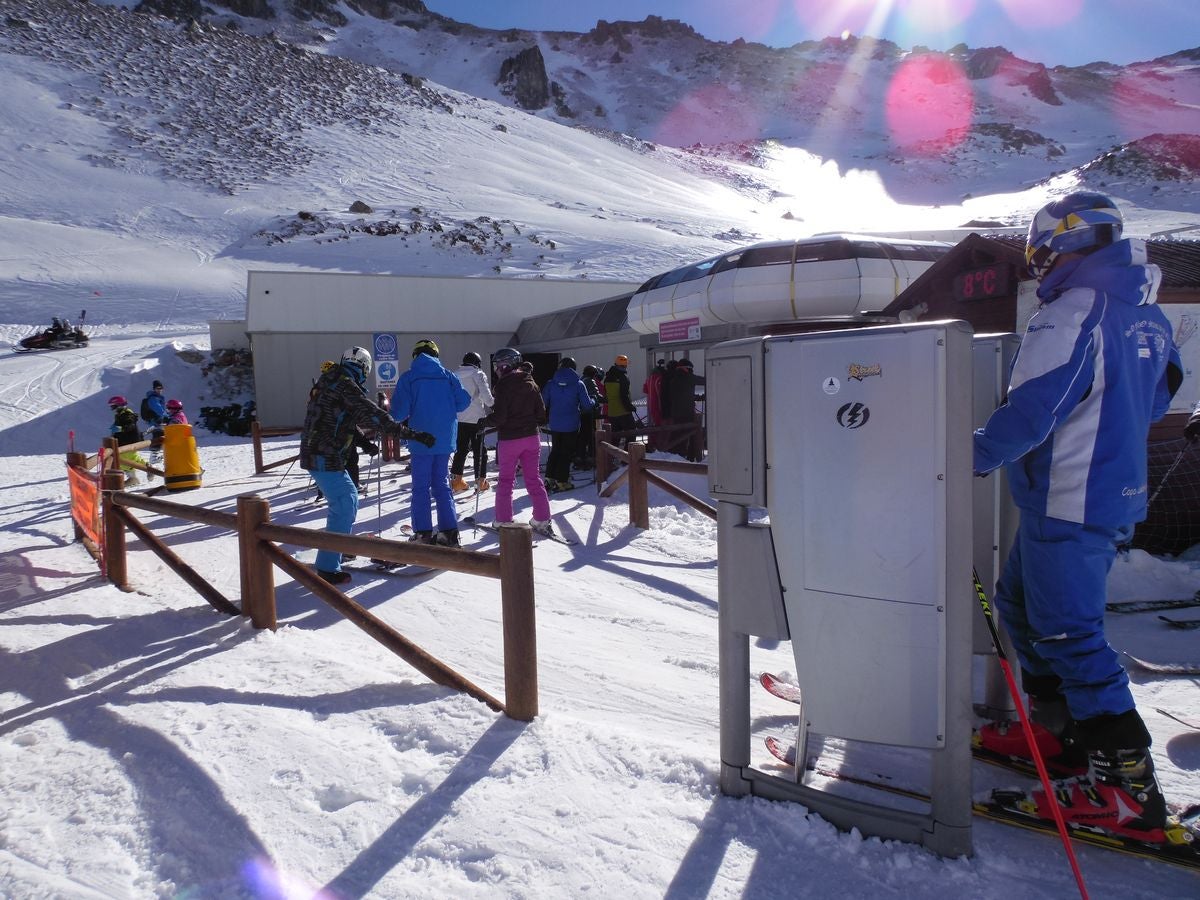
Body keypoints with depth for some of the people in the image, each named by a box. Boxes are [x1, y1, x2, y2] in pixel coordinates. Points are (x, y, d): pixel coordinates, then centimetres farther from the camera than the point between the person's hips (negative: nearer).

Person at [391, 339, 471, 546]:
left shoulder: (408, 378, -4)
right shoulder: (448, 376, 4)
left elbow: (399, 412, -9)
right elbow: (464, 400, 1)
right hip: (445, 440, 3)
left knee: (421, 487, 6)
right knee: (442, 484, 13)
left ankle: (423, 534, 4)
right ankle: (449, 532, 9)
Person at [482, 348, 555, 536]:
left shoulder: (504, 384, -11)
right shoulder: (531, 383, 7)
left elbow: (499, 416, -16)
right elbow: (541, 413, 7)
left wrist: (485, 422, 2)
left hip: (509, 439, -5)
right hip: (531, 437, 5)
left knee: (505, 480, 7)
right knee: (533, 479, 10)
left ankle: (503, 522, 9)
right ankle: (542, 521, 8)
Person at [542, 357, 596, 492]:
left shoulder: (551, 383, -2)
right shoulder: (579, 384, -8)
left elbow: (543, 403, -1)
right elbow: (587, 405, -6)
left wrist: (546, 416, 17)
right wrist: (594, 403, 15)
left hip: (554, 424, 3)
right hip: (571, 425, -3)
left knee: (555, 450, 18)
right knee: (567, 453, 6)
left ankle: (550, 478, 13)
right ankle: (561, 481, 6)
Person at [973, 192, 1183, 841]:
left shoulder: (1071, 312, -18)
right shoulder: (1148, 316, 12)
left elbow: (1031, 411, -24)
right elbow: (1155, 399, 22)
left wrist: (969, 460, -13)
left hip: (1066, 503, -10)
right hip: (1118, 492, 10)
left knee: (1069, 633, -4)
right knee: (1020, 602, 21)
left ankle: (1125, 786, 3)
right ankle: (1061, 728, 32)